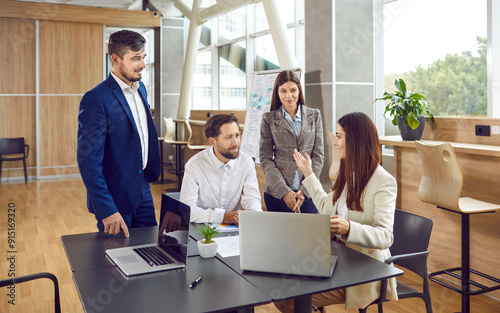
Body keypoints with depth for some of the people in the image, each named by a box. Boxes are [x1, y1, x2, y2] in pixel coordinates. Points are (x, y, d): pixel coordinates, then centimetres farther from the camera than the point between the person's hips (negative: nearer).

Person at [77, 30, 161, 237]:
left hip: (142, 192, 7)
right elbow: (88, 160, -21)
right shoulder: (96, 99, -18)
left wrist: (151, 172, 13)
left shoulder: (140, 88, 7)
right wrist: (106, 210, -22)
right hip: (115, 197, -7)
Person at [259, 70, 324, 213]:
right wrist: (284, 191, -11)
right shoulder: (269, 118, 4)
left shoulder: (314, 115, 8)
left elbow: (318, 155, 4)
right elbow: (265, 158, 0)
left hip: (308, 193, 1)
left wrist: (305, 190, -7)